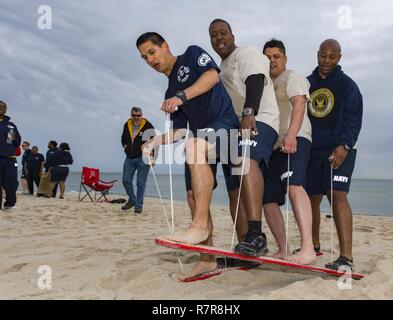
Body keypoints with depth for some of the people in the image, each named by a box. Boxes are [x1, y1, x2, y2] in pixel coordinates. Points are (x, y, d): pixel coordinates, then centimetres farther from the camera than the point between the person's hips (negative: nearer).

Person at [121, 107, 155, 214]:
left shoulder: (148, 126, -6)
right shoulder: (127, 125, 8)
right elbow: (123, 138, 27)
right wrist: (125, 146, 8)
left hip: (143, 158, -5)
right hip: (129, 158, 5)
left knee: (141, 183, 0)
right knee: (126, 180, 5)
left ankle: (139, 206, 8)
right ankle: (132, 200, 27)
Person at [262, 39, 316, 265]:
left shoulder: (293, 78, 4)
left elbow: (299, 104, -15)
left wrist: (291, 134, -33)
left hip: (294, 140, -8)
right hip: (271, 145, 8)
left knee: (294, 185, -32)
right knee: (268, 199, 3)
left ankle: (308, 248, -39)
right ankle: (283, 251, 14)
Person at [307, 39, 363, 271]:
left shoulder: (347, 85, 4)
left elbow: (354, 120, -4)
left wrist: (344, 145, -19)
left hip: (339, 150, -4)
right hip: (312, 149, 4)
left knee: (338, 195, -19)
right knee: (312, 198, 9)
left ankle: (346, 257, -21)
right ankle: (313, 244, 29)